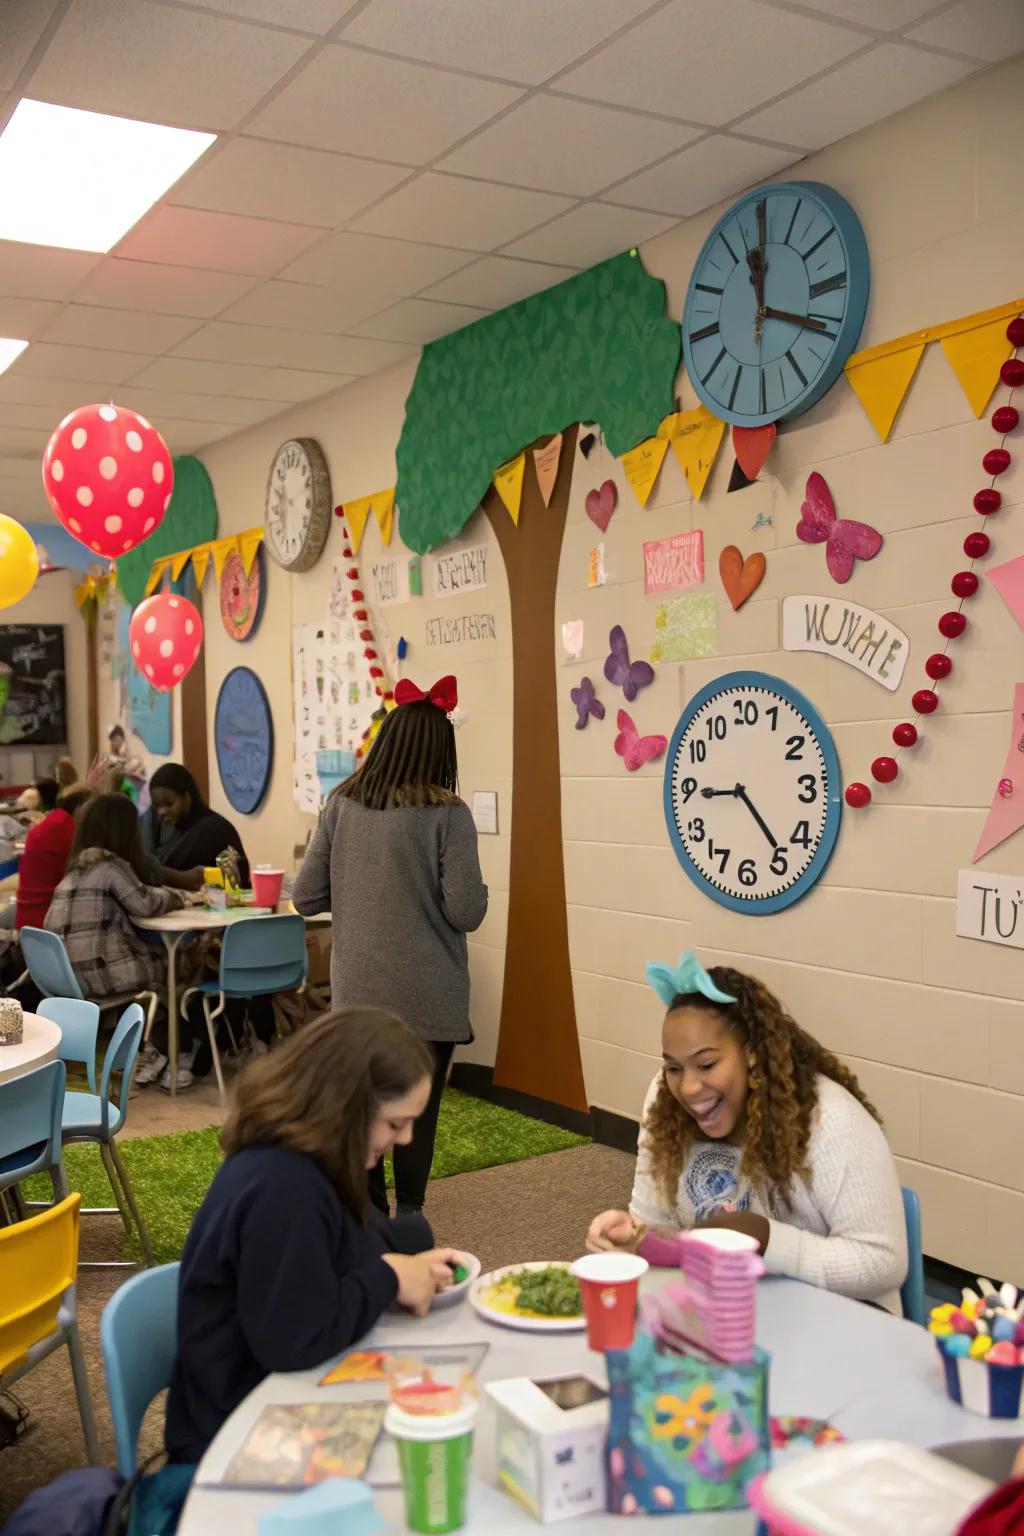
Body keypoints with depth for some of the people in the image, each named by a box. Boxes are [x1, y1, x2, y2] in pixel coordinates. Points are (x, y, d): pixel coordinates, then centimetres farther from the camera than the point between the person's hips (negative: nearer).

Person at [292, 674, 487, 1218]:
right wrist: (476, 888, 7)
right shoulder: (447, 814, -12)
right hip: (426, 995, -3)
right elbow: (466, 912, -14)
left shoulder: (341, 806, -1)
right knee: (417, 1110, 8)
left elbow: (305, 897, 3)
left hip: (357, 990, 3)